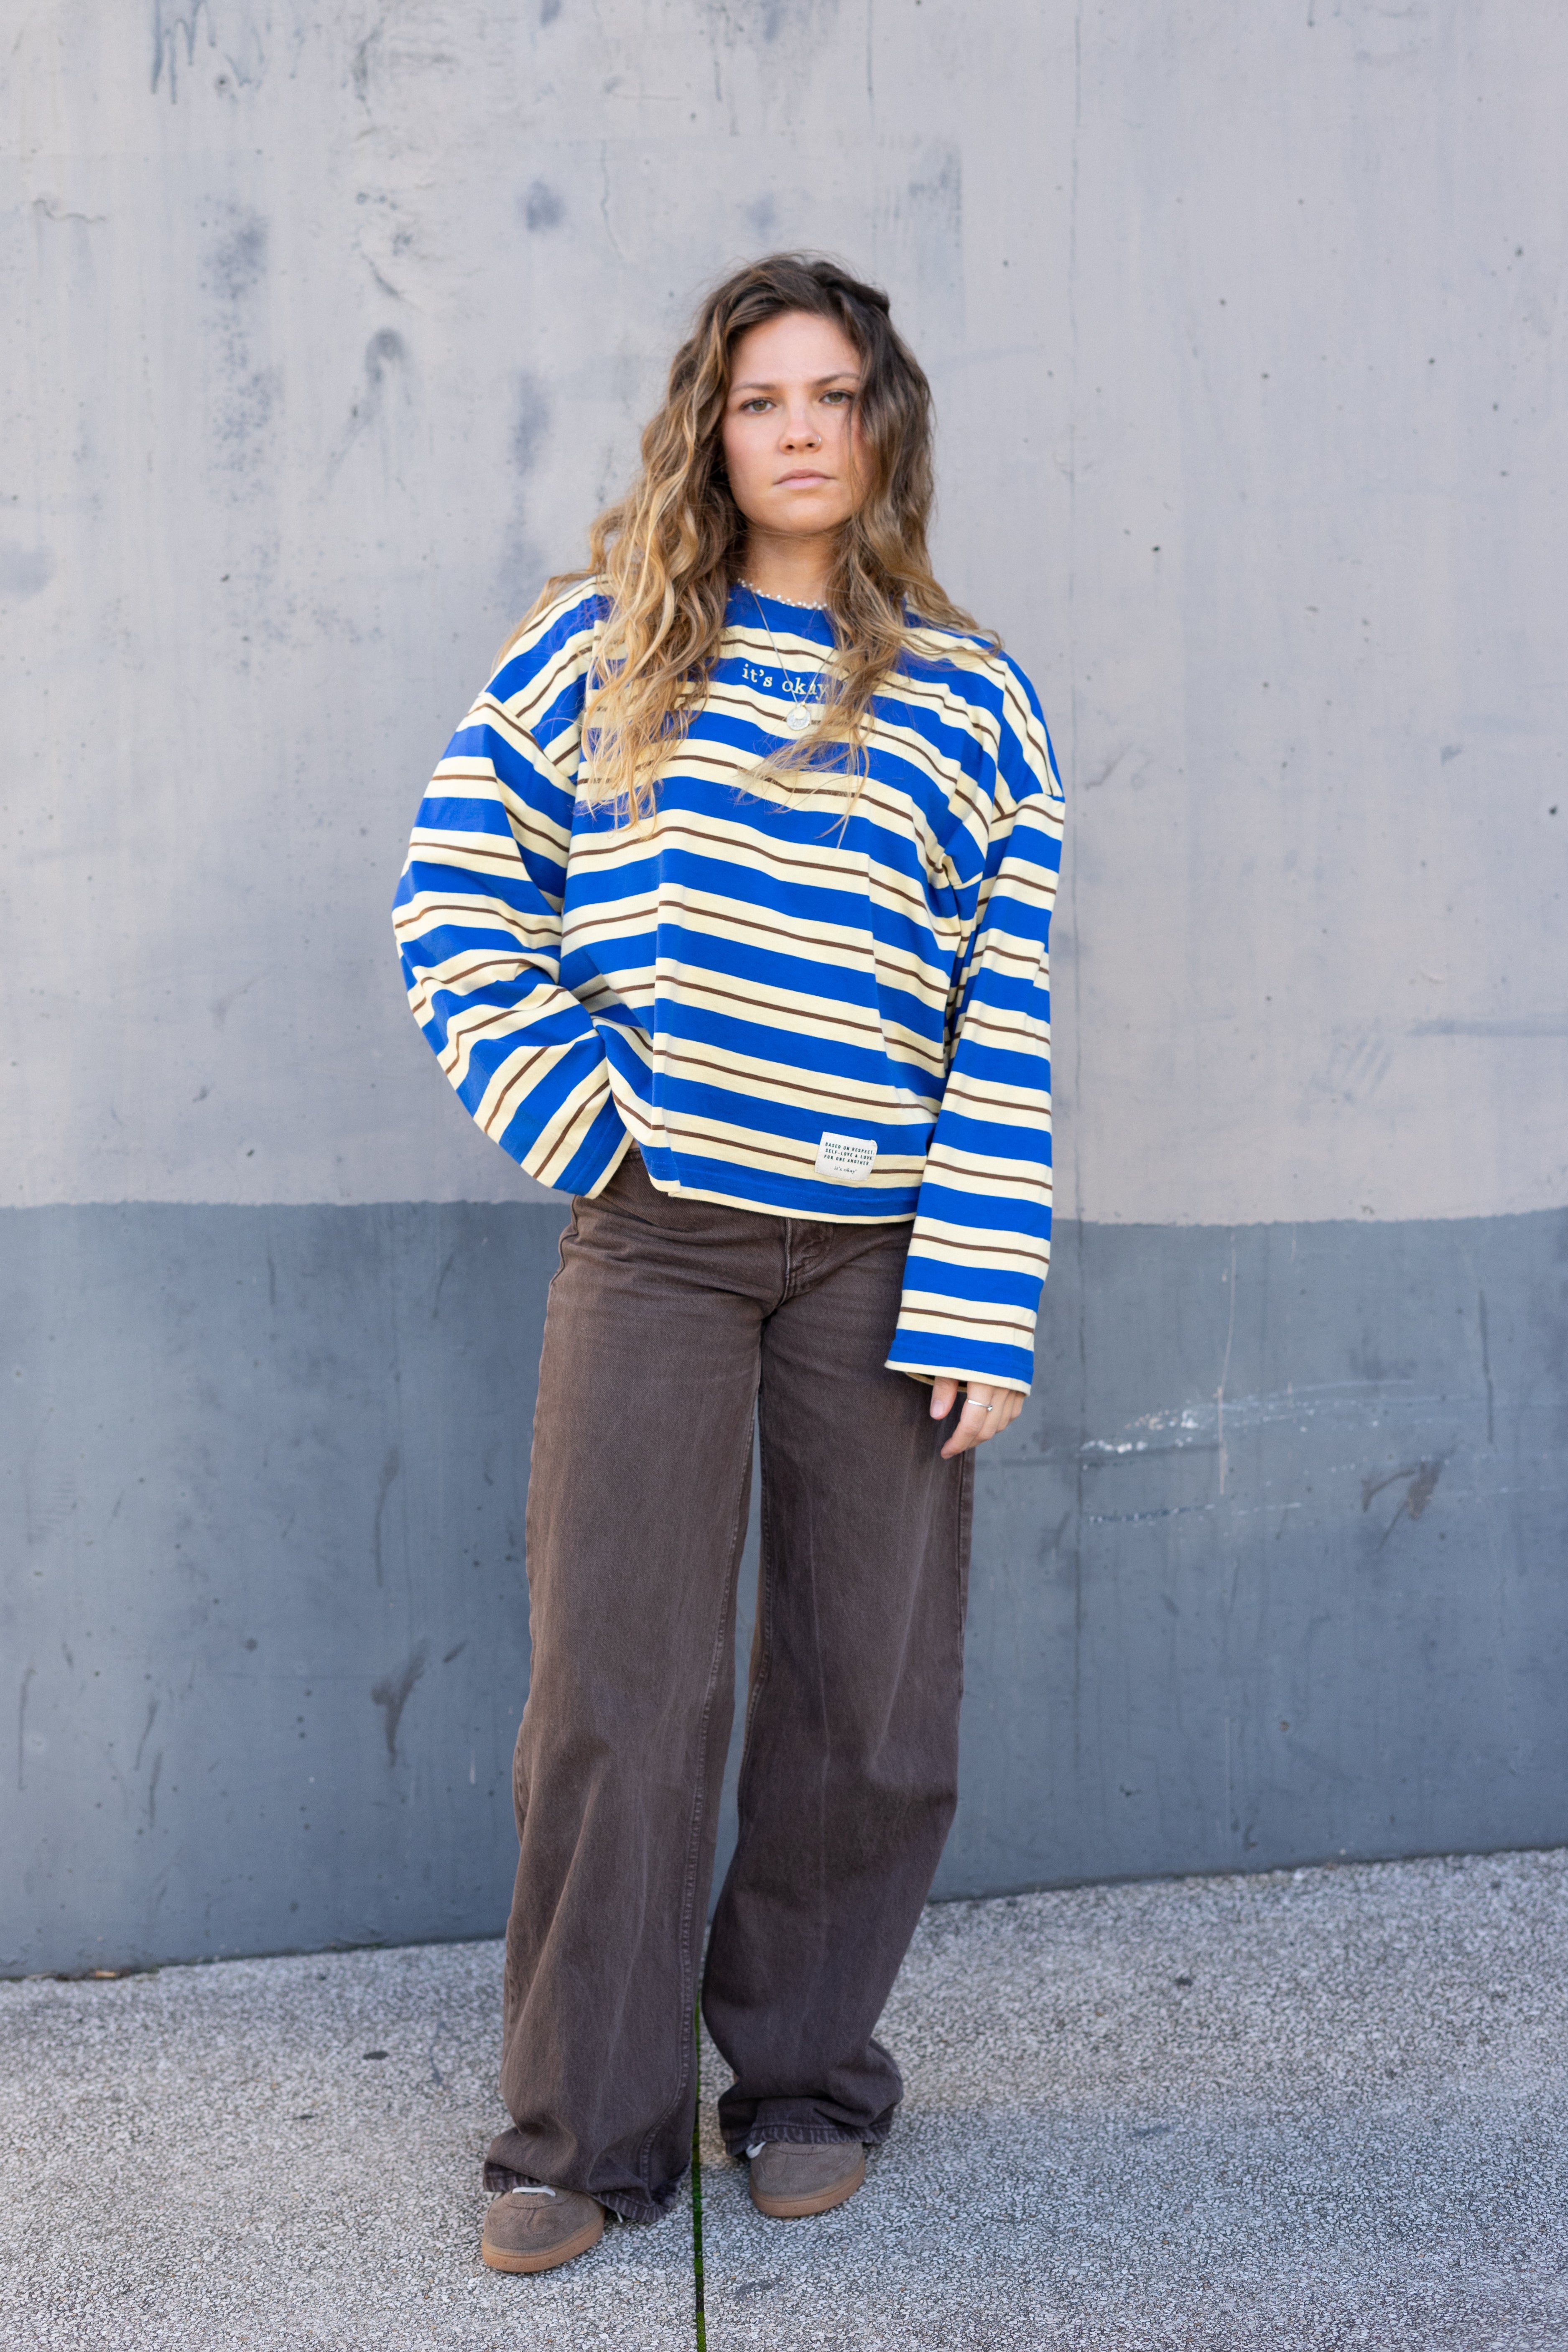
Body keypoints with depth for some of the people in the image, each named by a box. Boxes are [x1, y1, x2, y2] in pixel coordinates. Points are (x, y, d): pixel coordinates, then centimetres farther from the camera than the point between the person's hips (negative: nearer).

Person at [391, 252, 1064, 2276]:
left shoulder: (972, 703, 4)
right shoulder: (598, 644, 6)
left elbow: (1009, 1026, 0)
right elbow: (454, 897, 5)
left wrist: (982, 1306, -6)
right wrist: (576, 1122, -5)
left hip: (880, 1253, 1)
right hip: (653, 1234, 0)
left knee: (869, 1698, 6)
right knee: (619, 1689, -1)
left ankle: (804, 2073, 25)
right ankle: (585, 2130, 11)